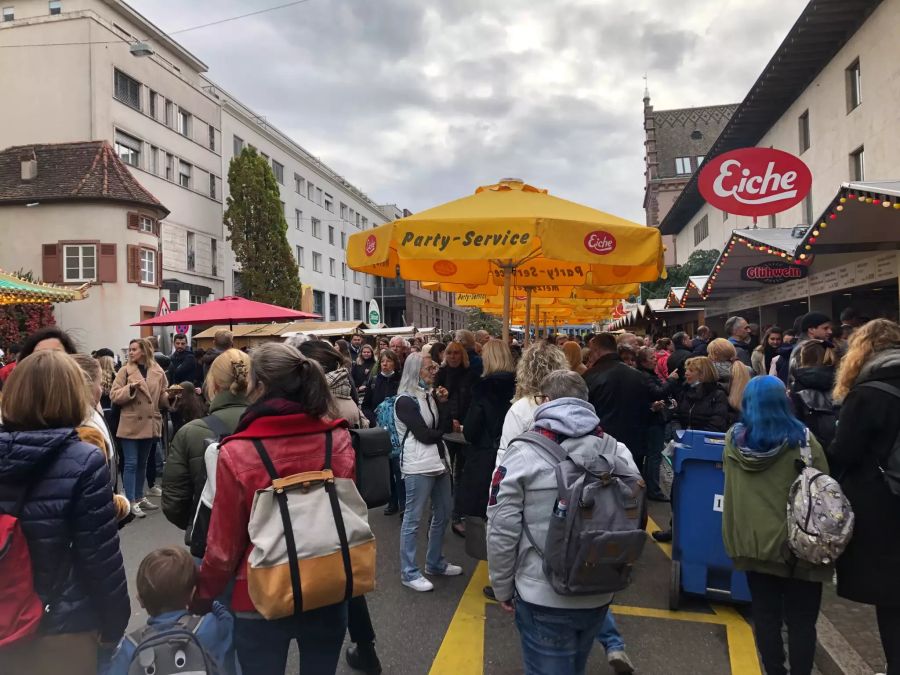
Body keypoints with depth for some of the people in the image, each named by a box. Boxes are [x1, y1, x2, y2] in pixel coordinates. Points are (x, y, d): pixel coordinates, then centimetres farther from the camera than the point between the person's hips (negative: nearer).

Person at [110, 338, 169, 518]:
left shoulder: (158, 372, 3)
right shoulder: (125, 371, -4)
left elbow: (162, 398, 9)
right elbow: (114, 395, -8)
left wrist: (171, 396, -12)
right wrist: (130, 387, -22)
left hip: (149, 424, 3)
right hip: (131, 424, -3)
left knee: (142, 463, 16)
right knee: (131, 463, -1)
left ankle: (139, 497, 27)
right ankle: (131, 502, 5)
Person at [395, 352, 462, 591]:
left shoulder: (429, 395, 14)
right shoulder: (405, 401, -11)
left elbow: (442, 425, 12)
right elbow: (424, 434, -15)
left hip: (439, 461, 9)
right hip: (418, 465, -9)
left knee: (443, 514, 16)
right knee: (413, 519, -1)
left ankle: (435, 563, 31)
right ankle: (409, 573, 10)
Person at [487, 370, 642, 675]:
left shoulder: (524, 453, -15)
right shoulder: (618, 453, -3)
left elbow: (502, 530, -13)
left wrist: (502, 587, 1)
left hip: (543, 597, -4)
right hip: (600, 593, 5)